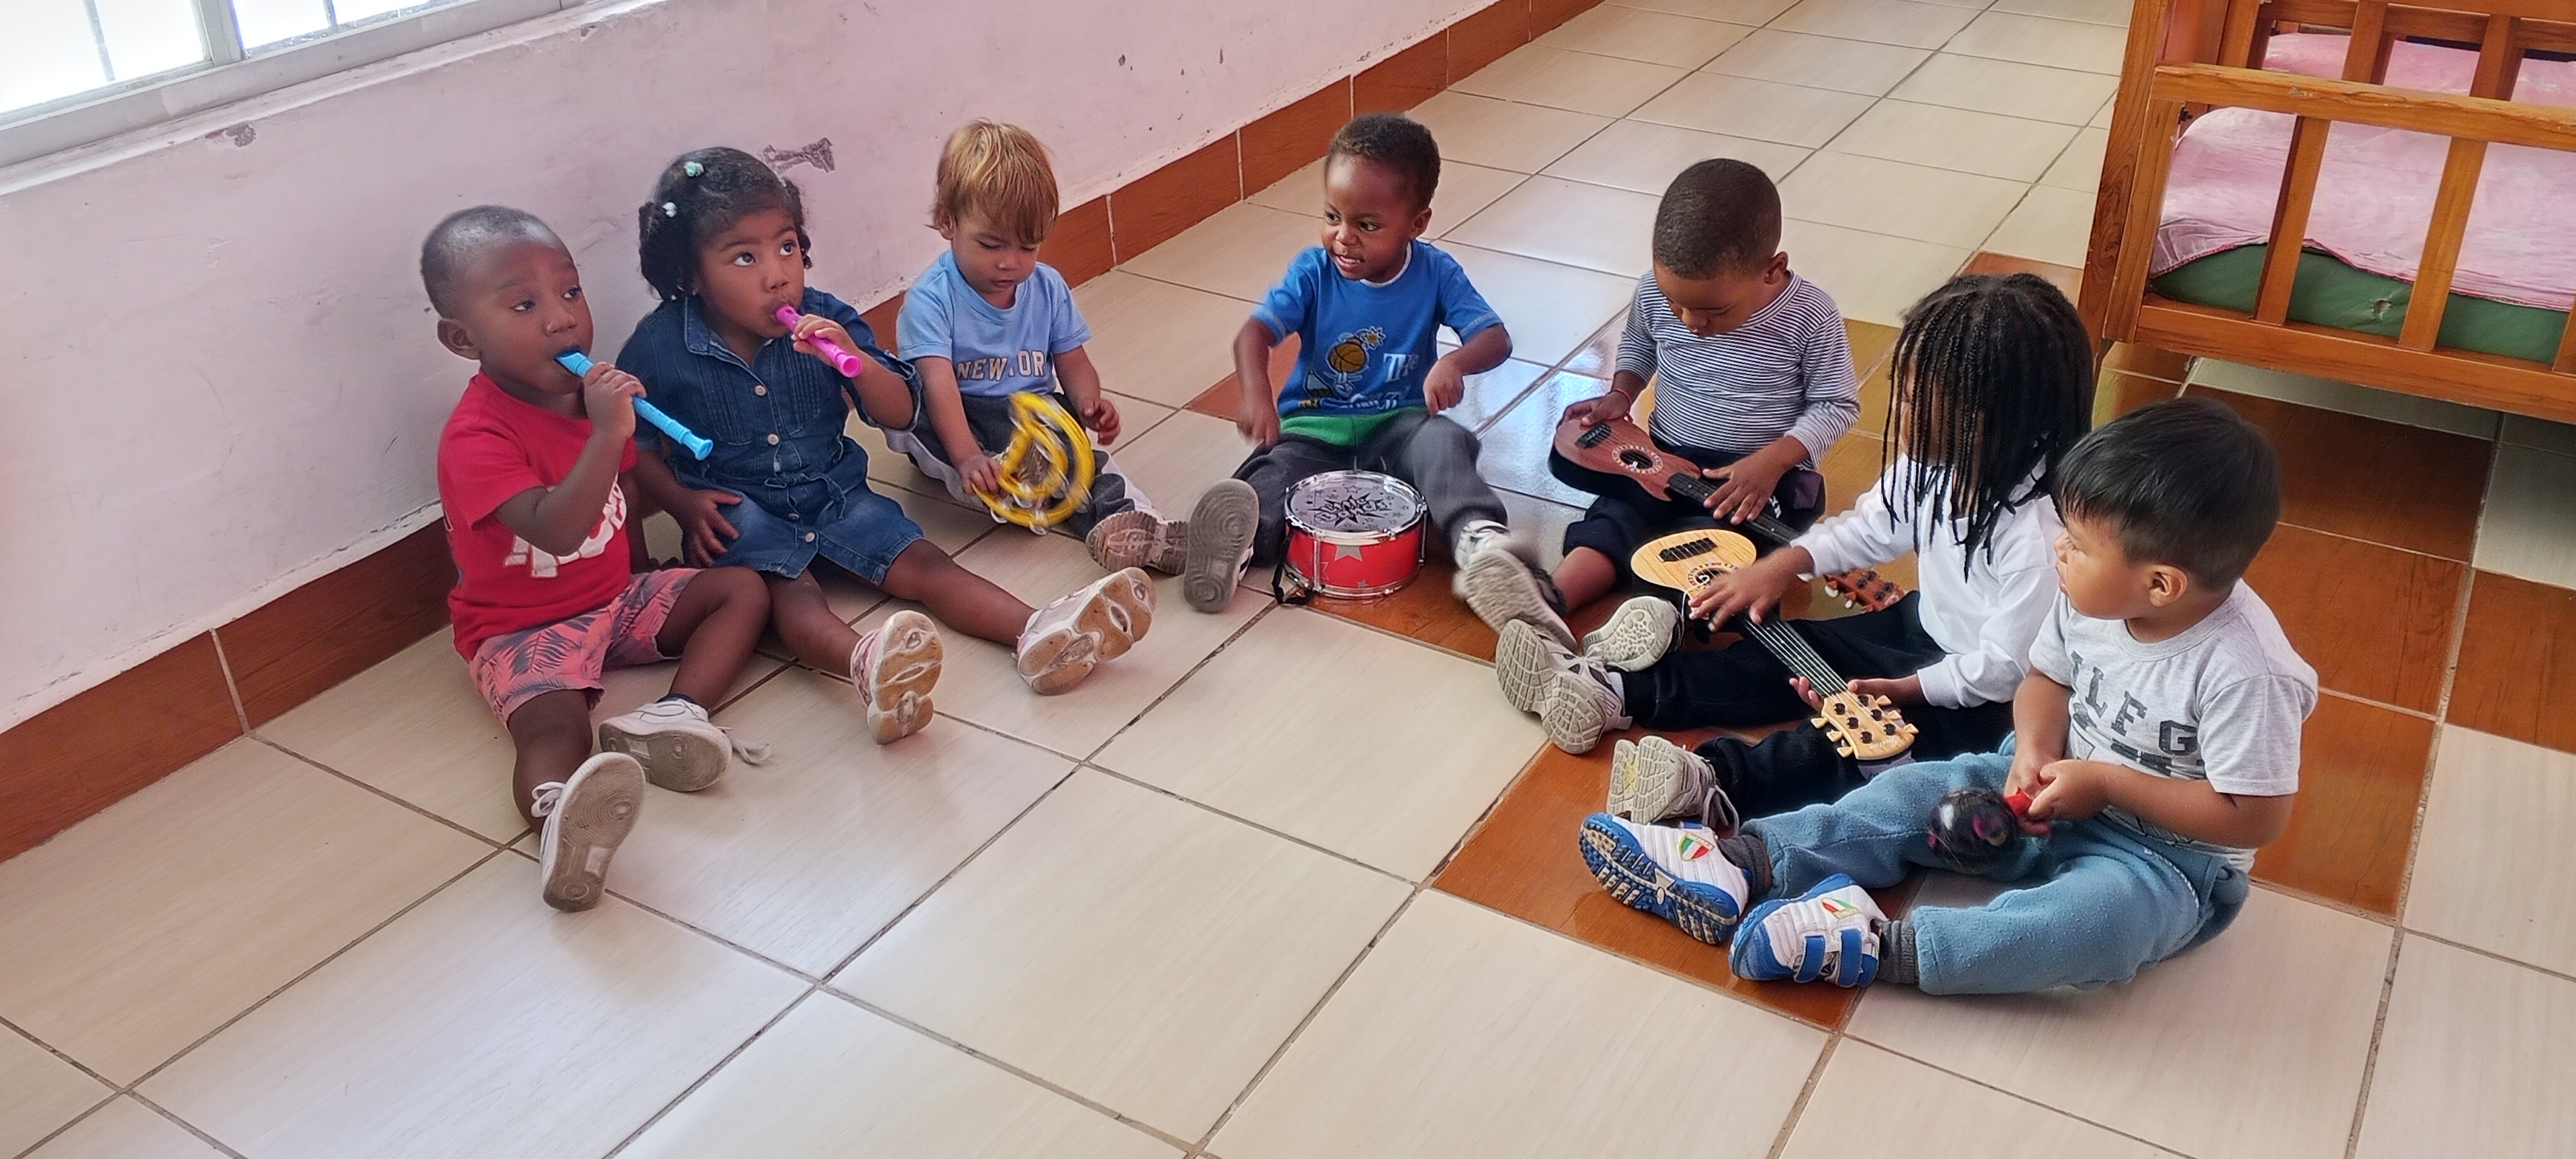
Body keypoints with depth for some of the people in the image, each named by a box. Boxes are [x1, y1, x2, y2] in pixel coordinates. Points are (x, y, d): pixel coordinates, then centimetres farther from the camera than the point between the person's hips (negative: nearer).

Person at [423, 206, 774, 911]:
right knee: (554, 728, -35)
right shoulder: (475, 437, -23)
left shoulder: (588, 391, 2)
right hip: (524, 631, -8)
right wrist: (607, 432, -42)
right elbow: (555, 530, -39)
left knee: (743, 589, -2)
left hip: (615, 598, 8)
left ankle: (675, 715, -27)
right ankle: (563, 814, -68)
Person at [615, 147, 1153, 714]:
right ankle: (868, 664, -63)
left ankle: (1038, 634, -35)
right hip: (738, 512, -4)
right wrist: (683, 502, -13)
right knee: (787, 589, -33)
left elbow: (901, 414, -4)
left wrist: (859, 362, -24)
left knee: (922, 563, -17)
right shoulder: (659, 347, -11)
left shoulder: (824, 321, -5)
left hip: (833, 491, 4)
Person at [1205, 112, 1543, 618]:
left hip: (1396, 424, -1)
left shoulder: (1436, 273, -7)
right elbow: (1255, 333, -18)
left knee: (1445, 441, -33)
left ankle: (1479, 539, -52)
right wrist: (1256, 395, -41)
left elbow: (1496, 338, -14)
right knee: (1272, 477, -30)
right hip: (1314, 425, 1)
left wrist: (1455, 362, -39)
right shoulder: (1313, 272, -8)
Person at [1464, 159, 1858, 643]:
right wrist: (1621, 394, -4)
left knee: (1717, 530, -33)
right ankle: (1549, 601, -42)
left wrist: (1771, 462, -24)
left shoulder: (1809, 317, -19)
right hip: (1665, 460, 3)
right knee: (1618, 518, -24)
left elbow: (1837, 404, -10)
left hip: (1766, 474, -2)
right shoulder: (1656, 291, -8)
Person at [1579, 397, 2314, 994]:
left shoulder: (2244, 672, -29)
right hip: (2057, 790, 7)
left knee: (2101, 918, -38)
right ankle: (1743, 866, -22)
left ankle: (1884, 944, -40)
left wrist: (2109, 784, -25)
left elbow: (2256, 817, -24)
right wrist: (2035, 747, -14)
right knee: (1918, 792, -9)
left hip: (2169, 849, -7)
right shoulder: (2094, 600, -10)